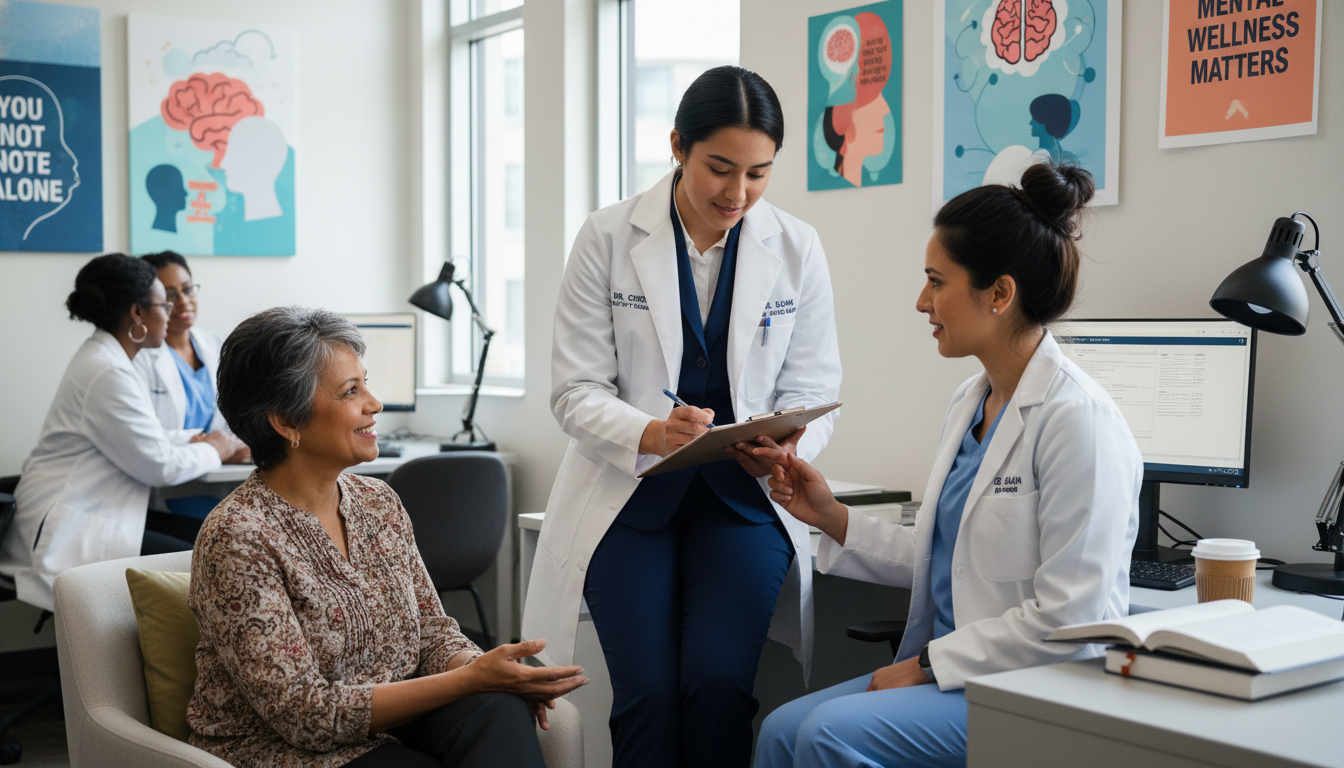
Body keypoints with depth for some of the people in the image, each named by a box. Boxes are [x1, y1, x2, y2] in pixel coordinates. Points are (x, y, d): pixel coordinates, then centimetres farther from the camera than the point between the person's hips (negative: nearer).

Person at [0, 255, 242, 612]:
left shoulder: (102, 357, 13)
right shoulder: (107, 375, -20)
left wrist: (203, 445, 6)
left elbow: (144, 441, 17)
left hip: (84, 513, 10)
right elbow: (160, 466, -17)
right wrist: (213, 450, 0)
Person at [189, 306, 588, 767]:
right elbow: (306, 713, -19)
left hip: (387, 728, 6)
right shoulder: (235, 538, -16)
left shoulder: (380, 504, 6)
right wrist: (472, 678, -23)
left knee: (501, 709, -23)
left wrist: (484, 667, -14)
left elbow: (432, 631, 10)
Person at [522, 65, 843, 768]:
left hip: (741, 498, 1)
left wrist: (786, 448, -20)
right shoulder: (608, 238, -5)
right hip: (630, 494, -1)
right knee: (647, 695, -15)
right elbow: (576, 390, -6)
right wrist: (652, 434, -27)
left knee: (717, 683, -19)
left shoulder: (797, 249, 0)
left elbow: (812, 392, 4)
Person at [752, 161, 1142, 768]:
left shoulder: (1078, 420, -18)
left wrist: (927, 663, -15)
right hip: (952, 670, 8)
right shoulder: (968, 404, 11)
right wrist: (831, 517, 9)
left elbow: (1066, 619, -20)